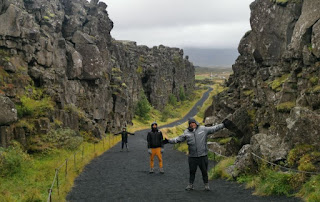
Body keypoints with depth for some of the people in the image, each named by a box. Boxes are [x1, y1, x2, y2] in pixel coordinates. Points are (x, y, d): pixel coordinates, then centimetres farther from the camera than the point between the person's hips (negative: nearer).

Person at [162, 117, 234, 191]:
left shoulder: (203, 129, 1)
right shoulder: (186, 132, 5)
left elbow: (214, 129, 4)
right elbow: (179, 139, 12)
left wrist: (223, 125, 1)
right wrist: (169, 141, 8)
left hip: (203, 155, -1)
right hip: (192, 156, 1)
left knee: (204, 171, 7)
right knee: (192, 171, 10)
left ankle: (206, 185, 21)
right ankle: (190, 185, 24)